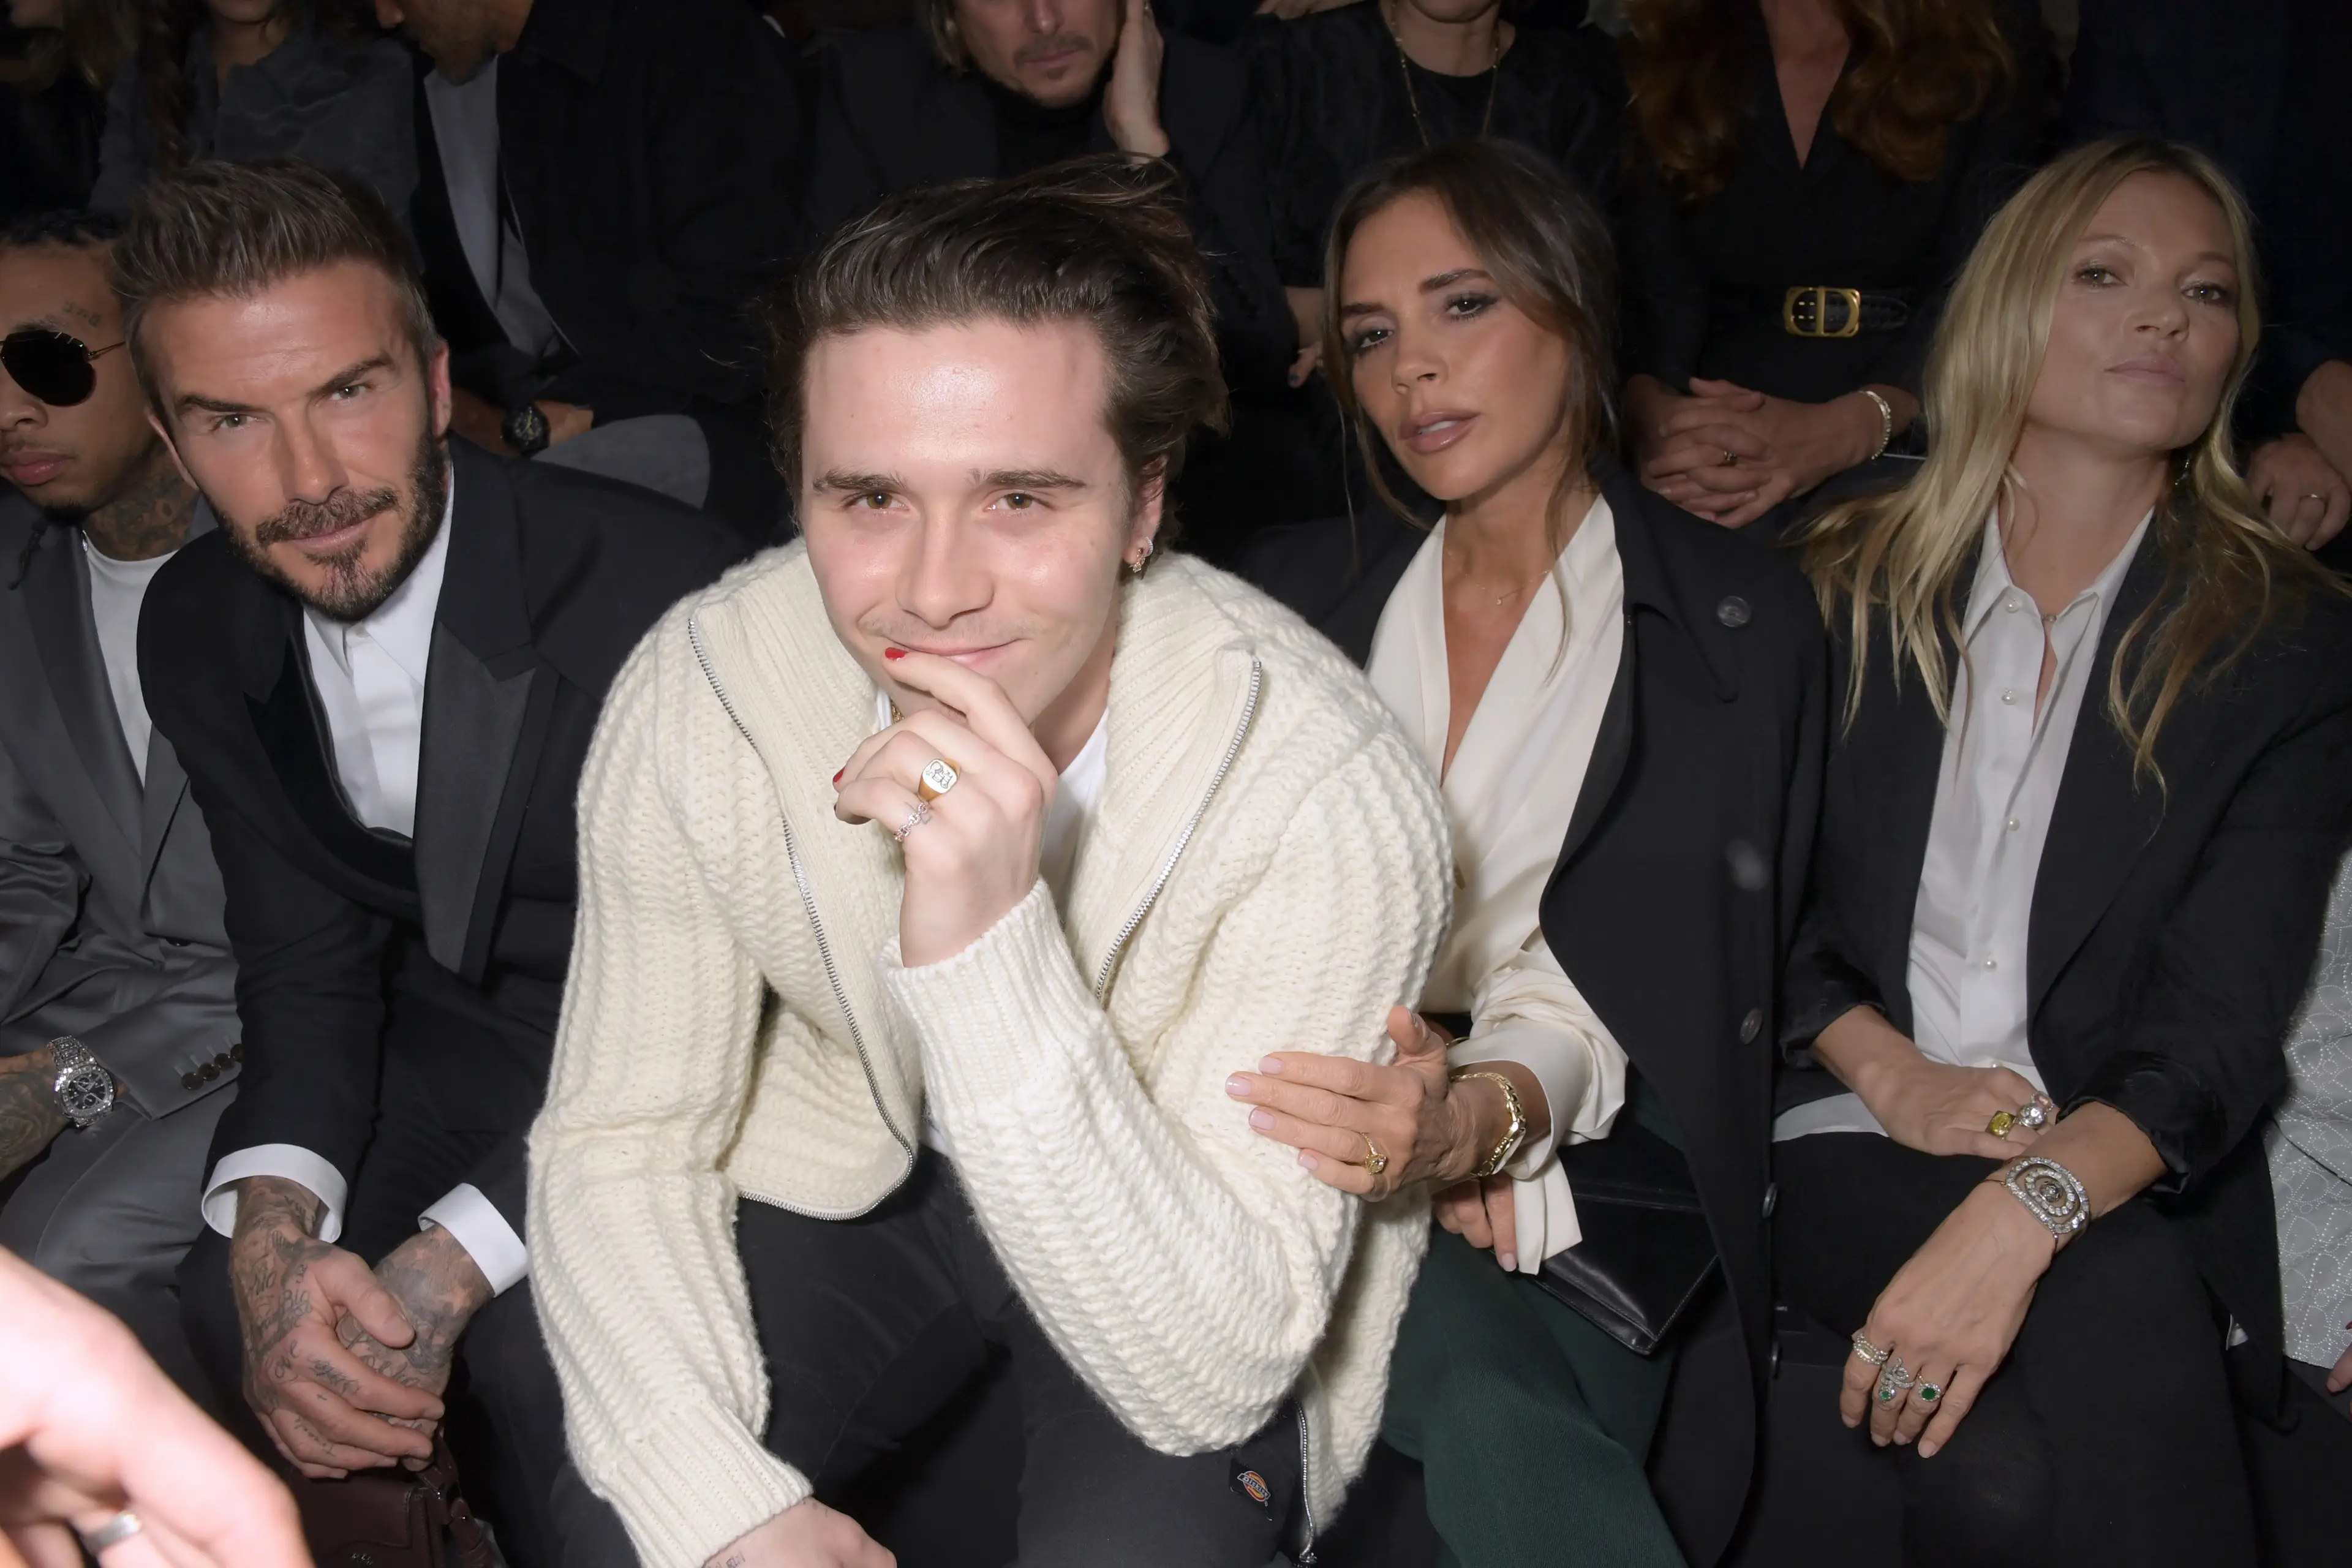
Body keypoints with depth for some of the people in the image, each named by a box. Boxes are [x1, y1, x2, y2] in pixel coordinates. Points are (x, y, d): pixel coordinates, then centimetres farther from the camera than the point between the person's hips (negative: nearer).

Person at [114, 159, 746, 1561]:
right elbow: (307, 958, 1)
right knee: (219, 1304, -17)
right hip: (448, 1046, 5)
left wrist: (450, 1264, -30)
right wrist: (274, 1220, -21)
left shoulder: (662, 587, -26)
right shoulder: (201, 630, -4)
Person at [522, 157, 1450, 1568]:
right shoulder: (701, 696, -22)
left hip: (1165, 1264, -2)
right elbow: (620, 1146, -11)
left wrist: (990, 950, -47)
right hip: (849, 1177, 2)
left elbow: (1214, 1377, -34)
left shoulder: (1326, 792, -33)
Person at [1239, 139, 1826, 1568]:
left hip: (1576, 1171, -1)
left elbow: (1670, 980, -4)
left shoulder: (1742, 622, 5)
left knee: (1487, 1409, -33)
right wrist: (1397, 1110, -12)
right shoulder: (1299, 592, 15)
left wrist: (1479, 1117, -25)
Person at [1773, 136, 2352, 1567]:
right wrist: (1890, 1074, -9)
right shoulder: (1847, 592, 12)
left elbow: (2226, 1018, -7)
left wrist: (2030, 1206, -25)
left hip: (2127, 1177, -1)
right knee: (2118, 1300, -33)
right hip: (1851, 1140, 1)